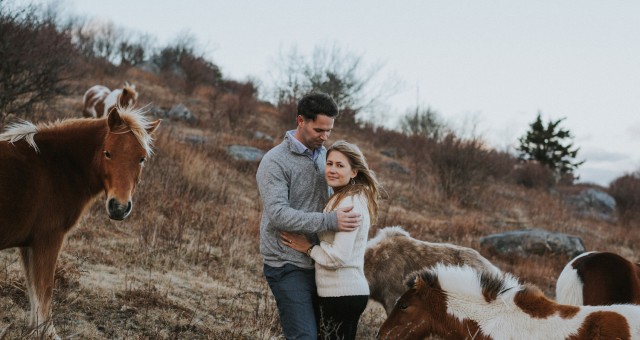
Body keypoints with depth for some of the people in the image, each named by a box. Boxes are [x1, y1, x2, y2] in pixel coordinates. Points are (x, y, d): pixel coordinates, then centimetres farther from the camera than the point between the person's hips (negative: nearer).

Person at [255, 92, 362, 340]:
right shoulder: (275, 162, -13)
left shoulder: (323, 154, 10)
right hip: (288, 266, -7)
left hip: (317, 264, 7)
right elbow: (278, 214, -25)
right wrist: (331, 221, -31)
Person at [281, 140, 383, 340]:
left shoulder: (350, 203, -15)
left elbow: (338, 257, -20)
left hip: (341, 293, -10)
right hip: (351, 289, 10)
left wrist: (308, 248, -9)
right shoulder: (340, 199, 16)